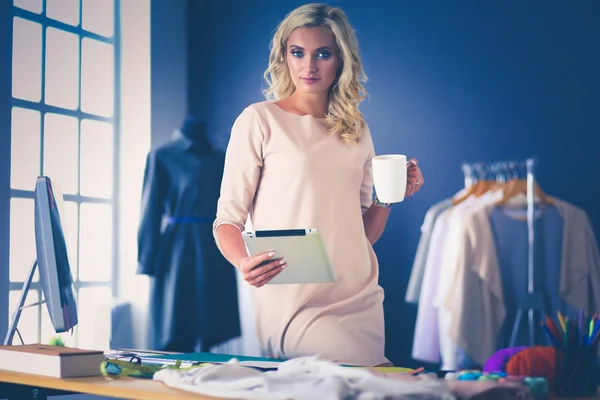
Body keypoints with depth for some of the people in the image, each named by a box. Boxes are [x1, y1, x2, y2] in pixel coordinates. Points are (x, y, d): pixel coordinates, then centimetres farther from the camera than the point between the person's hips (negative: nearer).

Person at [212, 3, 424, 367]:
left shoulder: (357, 131, 13)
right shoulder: (259, 120, -1)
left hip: (361, 302, 5)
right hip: (294, 305, -5)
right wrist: (245, 263, -23)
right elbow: (227, 220, -3)